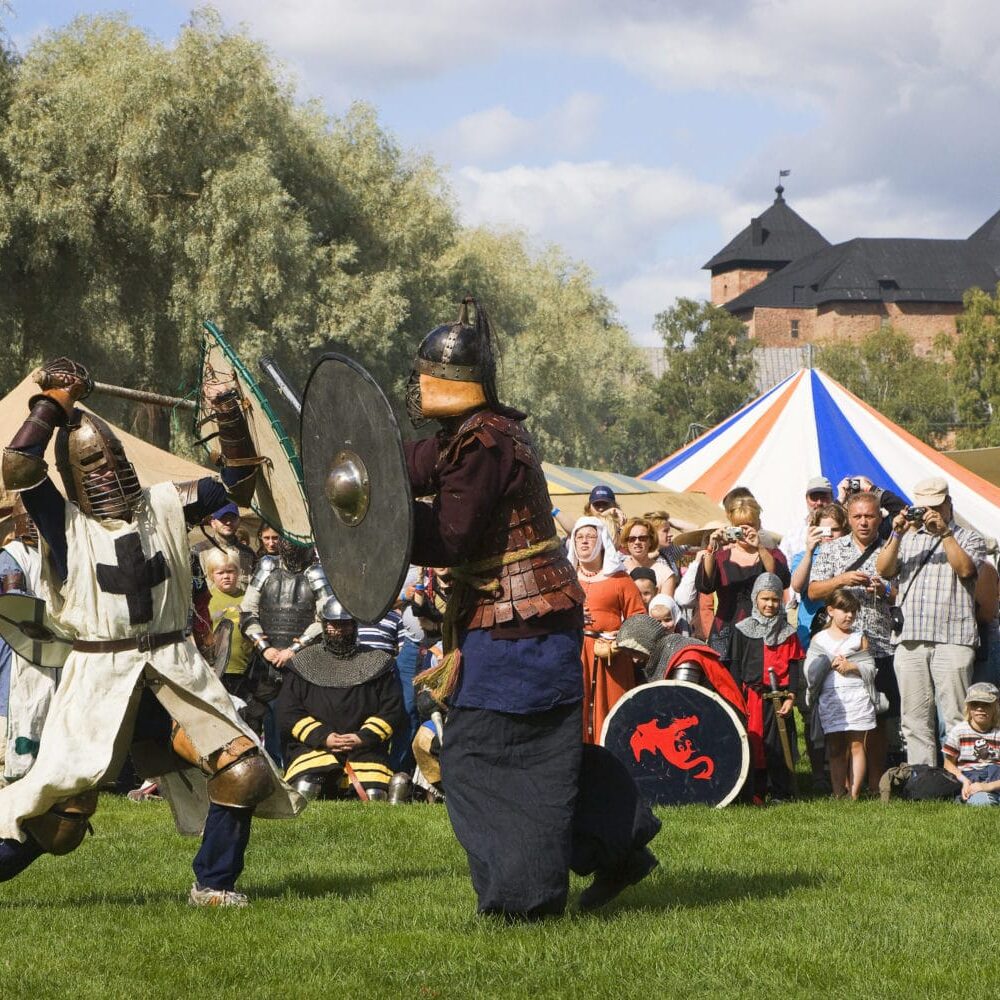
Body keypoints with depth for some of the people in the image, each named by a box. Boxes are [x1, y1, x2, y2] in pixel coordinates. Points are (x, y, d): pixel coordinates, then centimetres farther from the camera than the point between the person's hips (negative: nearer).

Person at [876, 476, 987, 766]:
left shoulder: (968, 538, 12)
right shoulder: (907, 538, 20)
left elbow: (965, 569, -7)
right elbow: (884, 570, 6)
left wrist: (944, 533, -10)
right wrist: (897, 535, -6)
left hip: (952, 638, -3)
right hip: (910, 639, 3)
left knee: (955, 718, -8)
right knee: (914, 720, 3)